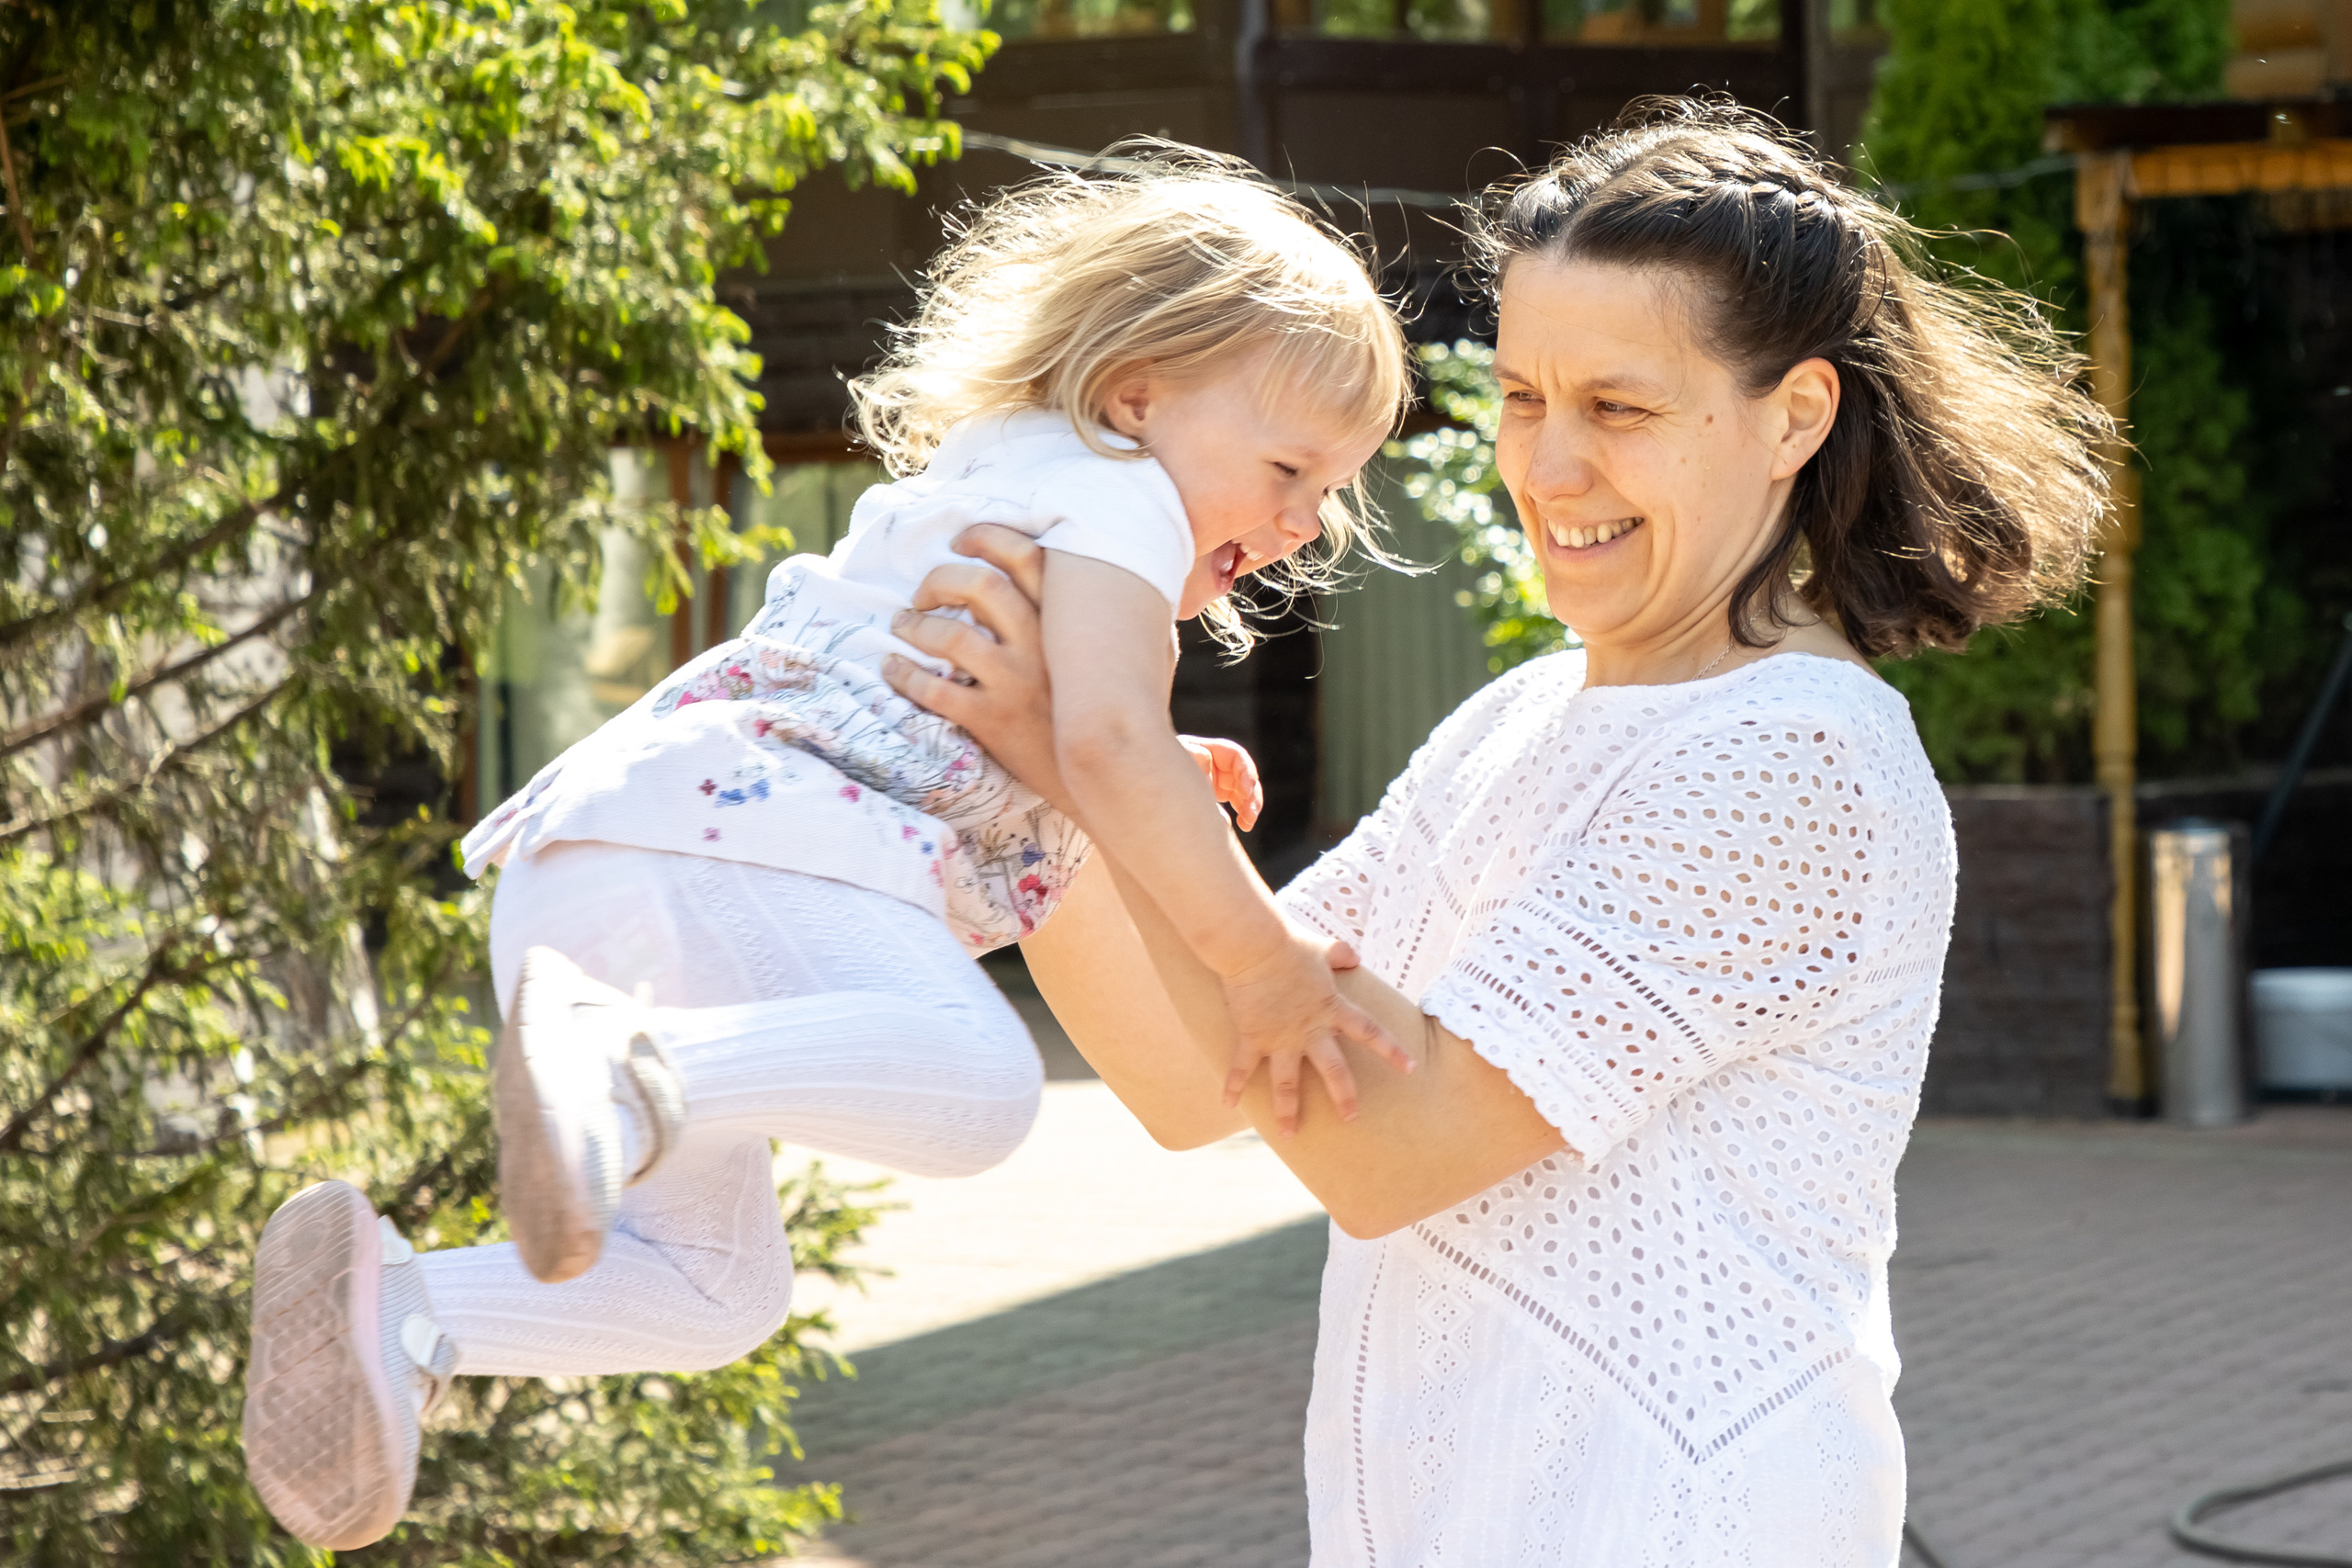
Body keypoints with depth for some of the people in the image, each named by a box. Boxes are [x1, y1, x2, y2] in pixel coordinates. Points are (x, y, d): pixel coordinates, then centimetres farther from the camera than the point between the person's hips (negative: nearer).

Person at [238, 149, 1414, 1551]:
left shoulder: (982, 478, 37)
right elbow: (1107, 743, -14)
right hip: (743, 822, -10)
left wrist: (1159, 783, 38)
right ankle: (627, 1076, -48)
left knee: (714, 1288, 17)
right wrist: (1261, 960, -11)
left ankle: (392, 1303, -1)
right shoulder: (1111, 493, 4)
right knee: (971, 1082, -34)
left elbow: (1009, 749, 52)